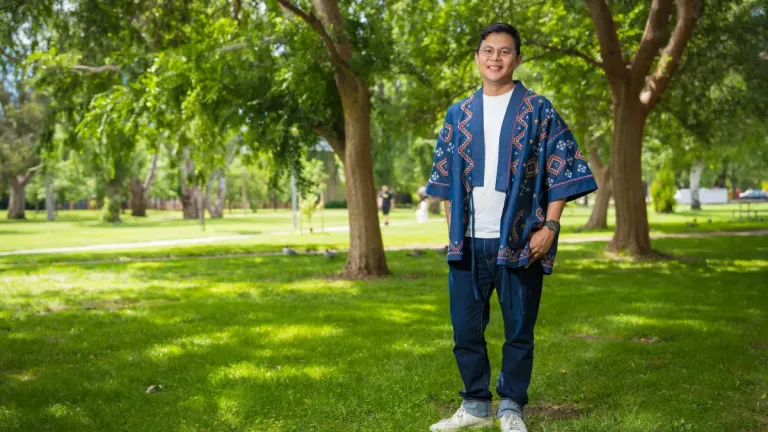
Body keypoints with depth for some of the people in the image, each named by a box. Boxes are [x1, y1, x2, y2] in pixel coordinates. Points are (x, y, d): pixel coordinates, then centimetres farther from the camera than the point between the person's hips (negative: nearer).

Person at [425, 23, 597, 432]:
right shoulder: (459, 114, 10)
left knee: (519, 330, 5)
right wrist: (452, 230, 7)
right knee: (465, 329, 8)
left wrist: (549, 227, -11)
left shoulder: (539, 111, 0)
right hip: (467, 243, 3)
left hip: (519, 242, -3)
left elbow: (562, 171, -2)